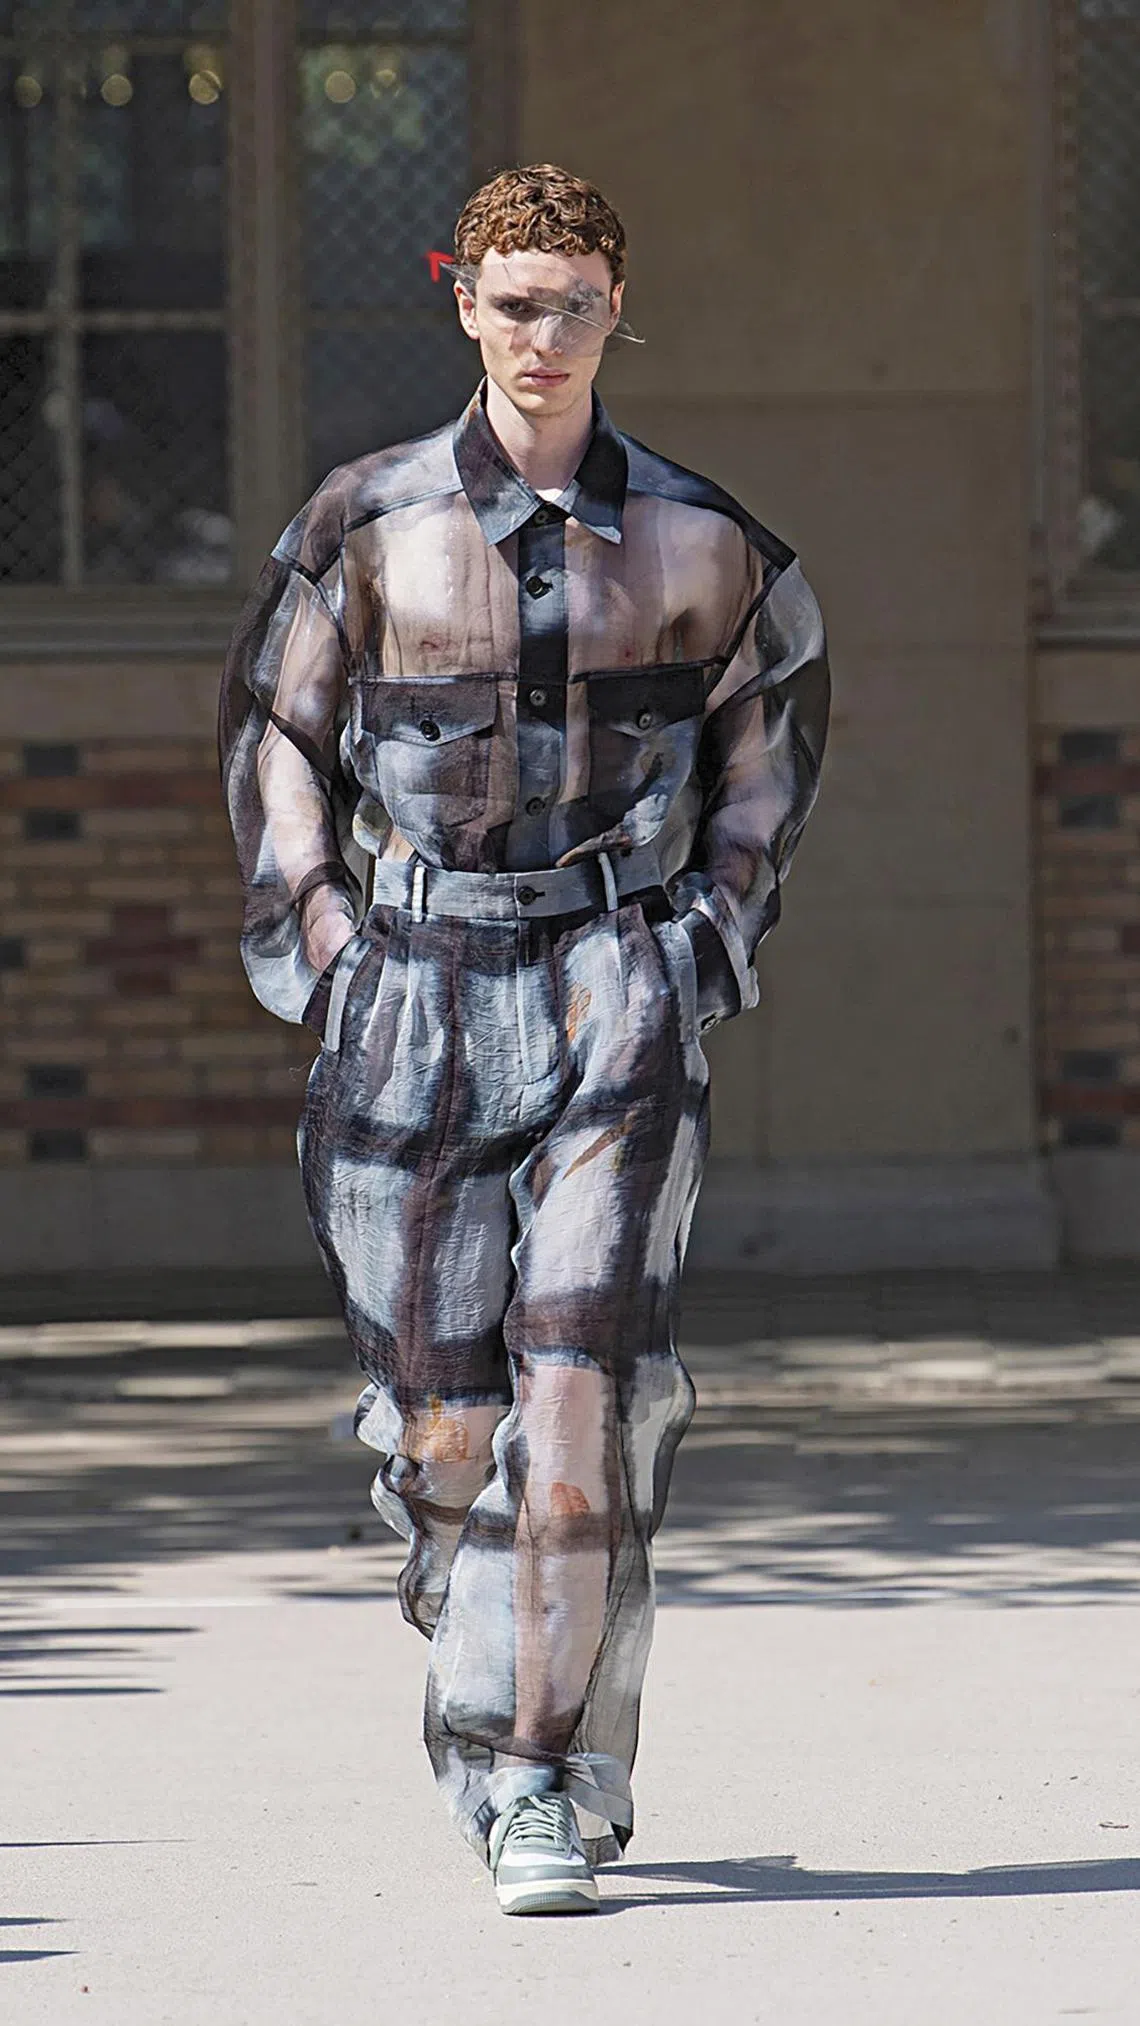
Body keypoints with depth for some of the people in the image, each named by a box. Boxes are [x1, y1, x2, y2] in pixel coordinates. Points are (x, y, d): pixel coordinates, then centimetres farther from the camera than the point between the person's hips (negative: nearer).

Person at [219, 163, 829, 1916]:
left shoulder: (696, 541, 3)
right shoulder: (369, 527, 2)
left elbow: (777, 708, 21)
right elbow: (273, 727, 14)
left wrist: (724, 915, 13)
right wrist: (311, 938, 5)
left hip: (618, 991, -1)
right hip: (416, 993, 1)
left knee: (586, 1382, -13)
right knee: (438, 1408, 2)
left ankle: (552, 1783, -9)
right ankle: (485, 1708, 25)